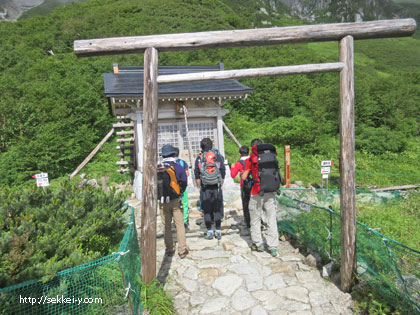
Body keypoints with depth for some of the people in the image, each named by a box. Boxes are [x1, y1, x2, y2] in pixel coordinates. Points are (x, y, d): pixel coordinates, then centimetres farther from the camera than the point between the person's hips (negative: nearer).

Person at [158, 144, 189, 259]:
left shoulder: (158, 169, -3)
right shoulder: (178, 168, -7)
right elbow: (184, 183, -3)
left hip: (163, 202, 1)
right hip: (176, 201, -1)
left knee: (166, 226, 12)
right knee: (180, 225, 7)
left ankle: (169, 250, 21)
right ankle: (182, 251, 10)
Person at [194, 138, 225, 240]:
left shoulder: (199, 158, -1)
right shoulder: (218, 156, 2)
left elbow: (197, 175, 0)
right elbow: (223, 172, 1)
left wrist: (199, 187, 8)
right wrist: (221, 185, 8)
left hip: (205, 188, -1)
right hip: (217, 187, 1)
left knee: (206, 211, 8)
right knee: (217, 210, 9)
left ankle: (209, 232, 12)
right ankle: (218, 232, 12)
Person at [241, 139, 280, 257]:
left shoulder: (251, 159, -1)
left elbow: (244, 177, 0)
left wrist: (241, 175, 21)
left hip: (257, 193, -3)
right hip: (271, 192, 3)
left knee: (255, 219, 13)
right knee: (272, 219, 8)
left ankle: (258, 244, 20)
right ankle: (273, 247, 10)